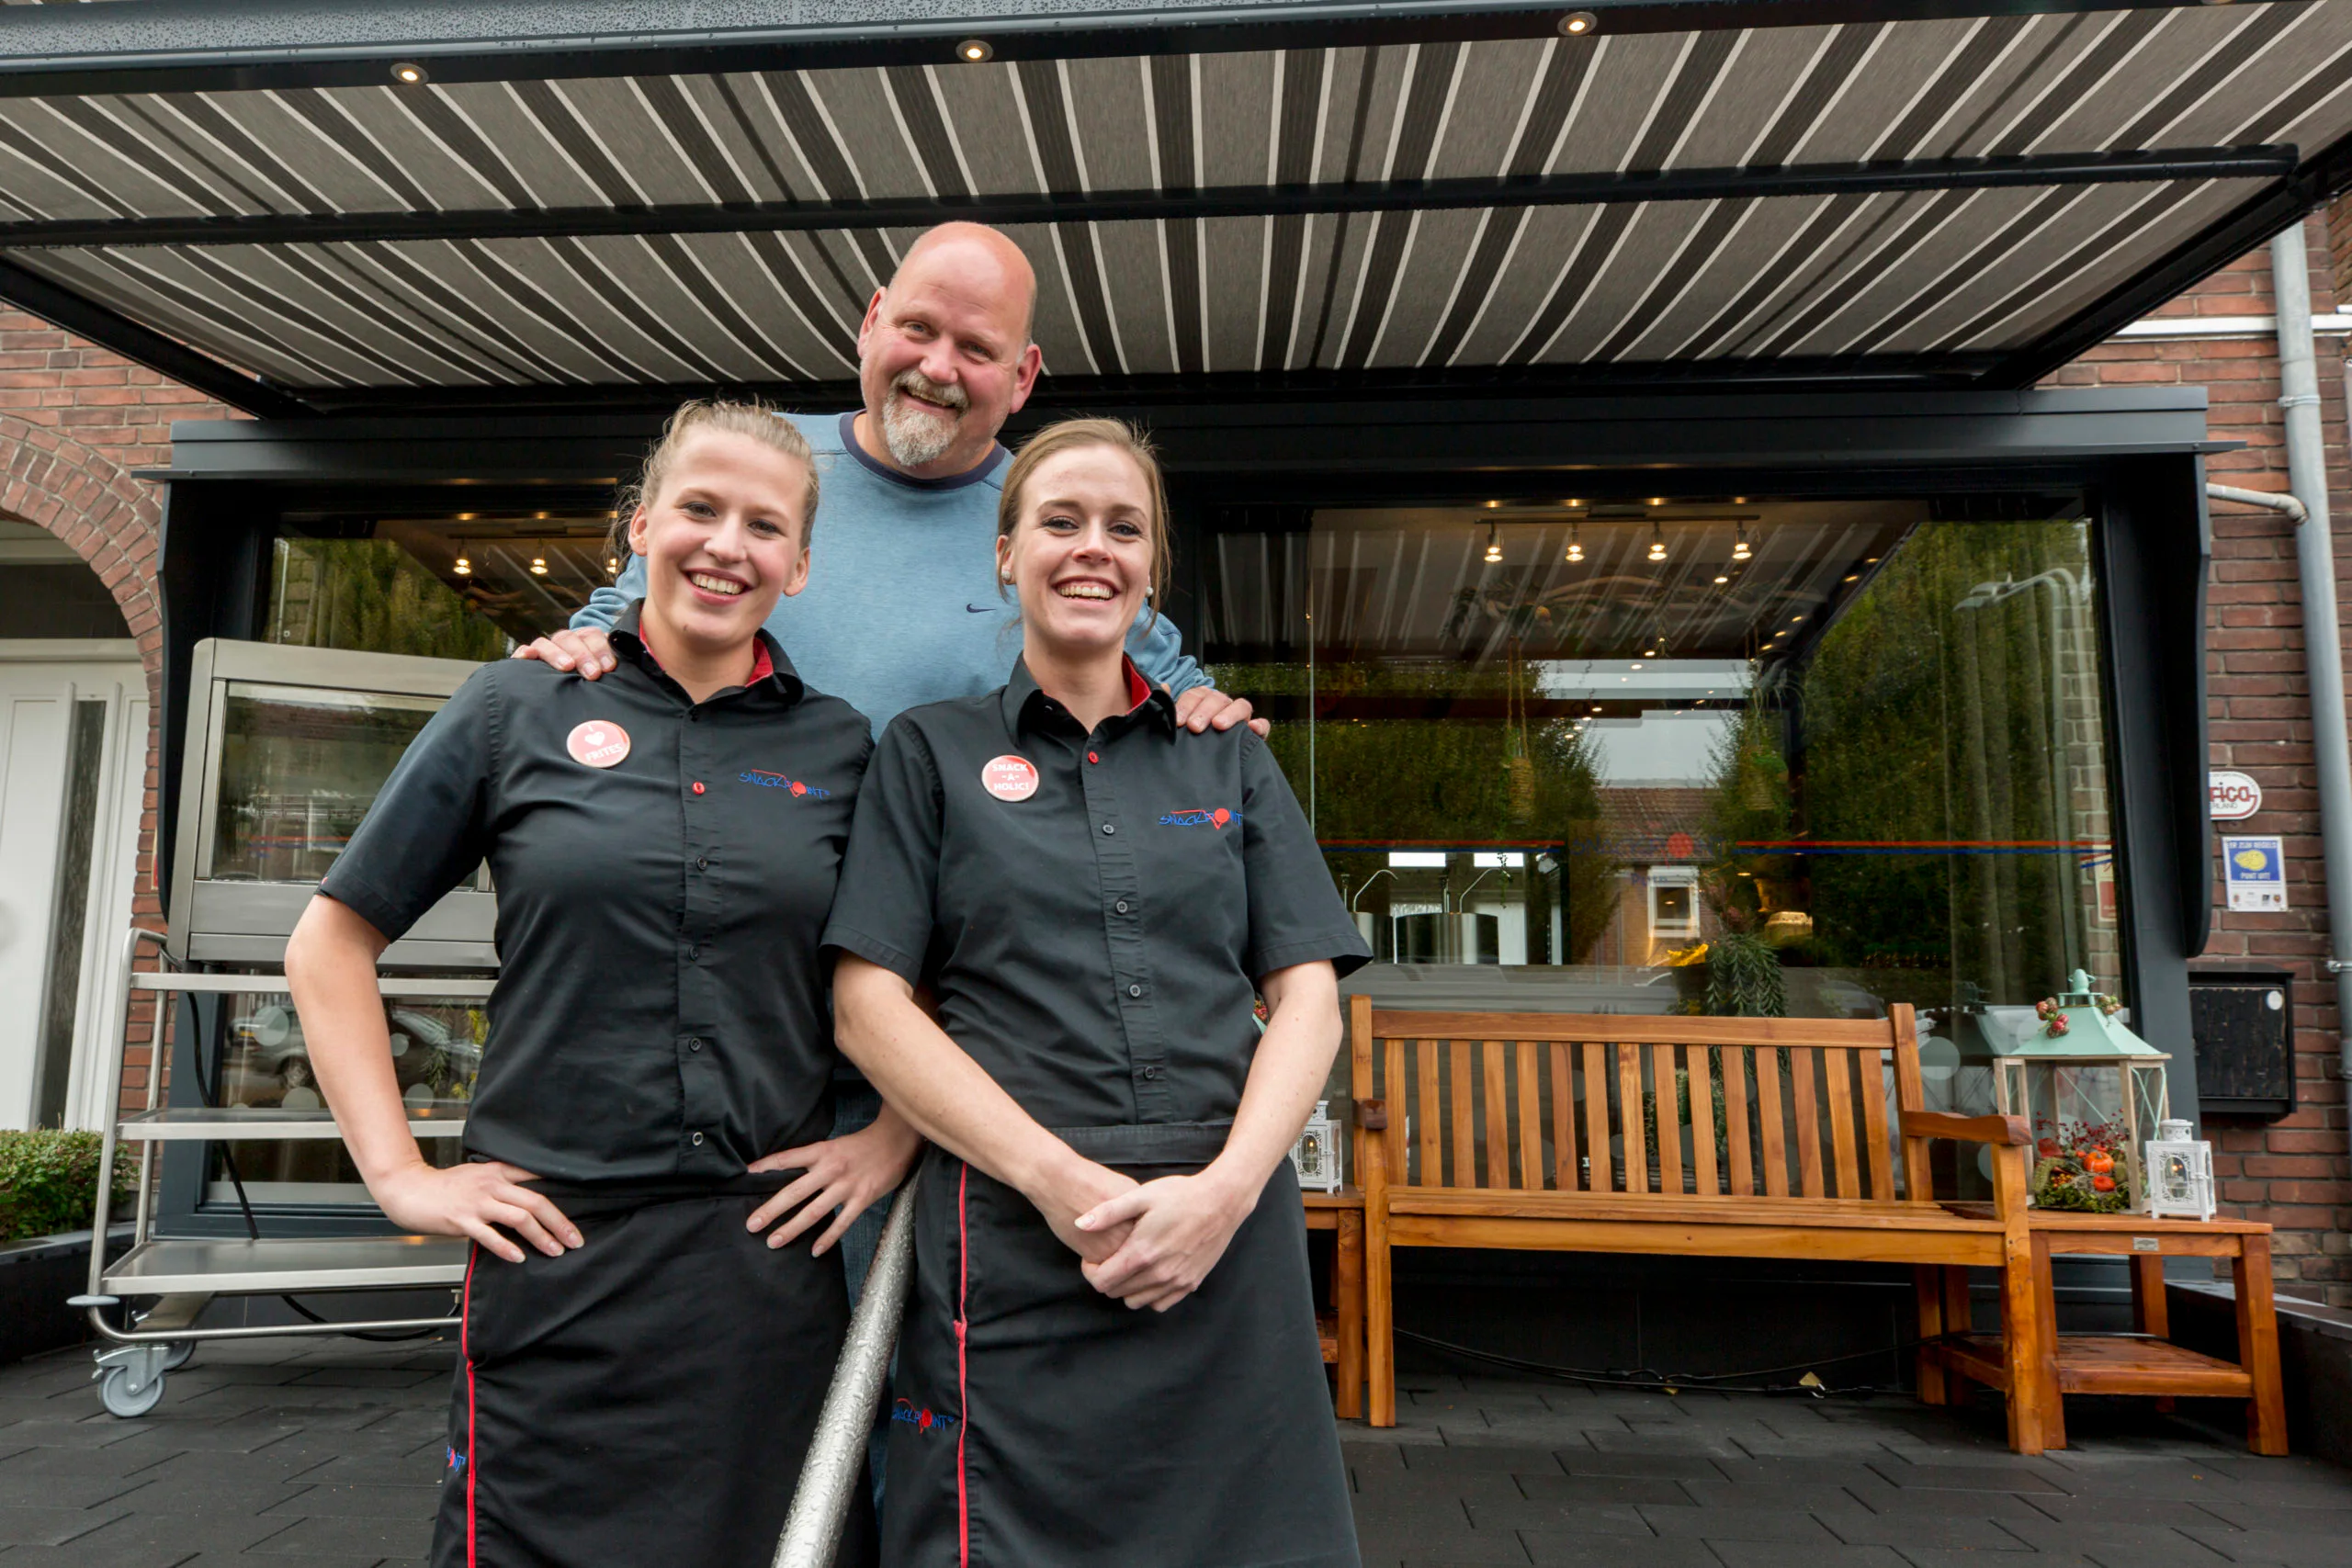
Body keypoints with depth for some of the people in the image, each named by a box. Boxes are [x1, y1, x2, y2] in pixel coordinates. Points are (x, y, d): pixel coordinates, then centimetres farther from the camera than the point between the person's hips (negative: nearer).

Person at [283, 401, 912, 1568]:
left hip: (775, 1254, 1)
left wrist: (897, 1138, -2)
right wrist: (398, 1170, 0)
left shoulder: (843, 748, 4)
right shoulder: (519, 710, 2)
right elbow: (331, 942, 6)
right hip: (559, 1258, -1)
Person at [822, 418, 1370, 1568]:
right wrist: (1059, 1178, -13)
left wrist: (1227, 1187, -10)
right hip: (1010, 1254, -2)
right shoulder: (930, 751, 7)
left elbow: (1308, 997, 6)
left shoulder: (1230, 759, 14)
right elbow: (868, 1007, -2)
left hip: (1229, 1245, 3)